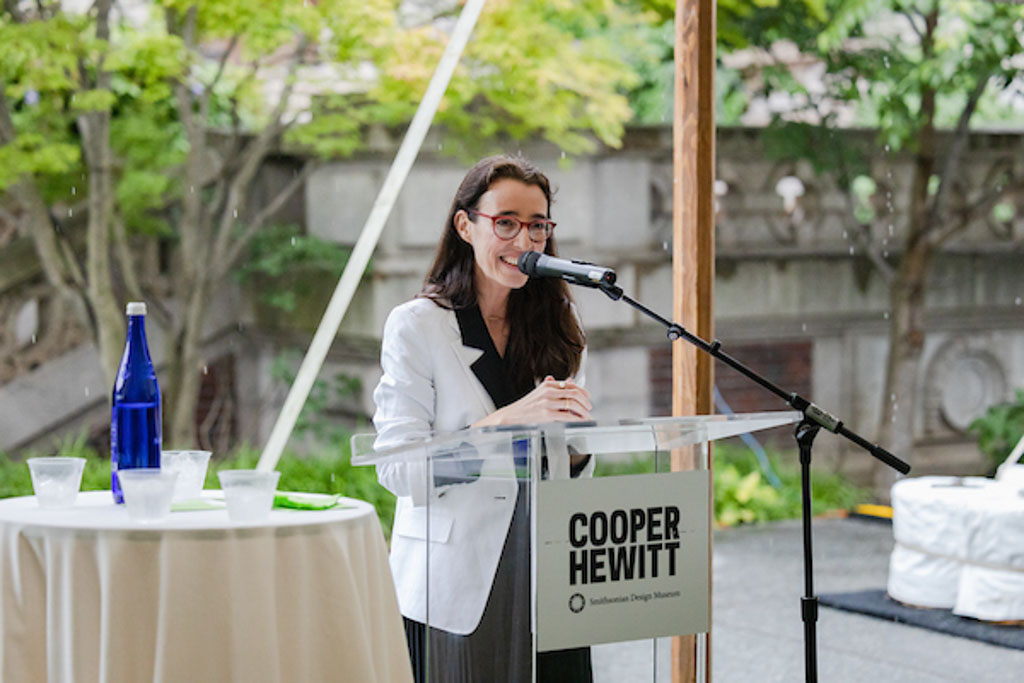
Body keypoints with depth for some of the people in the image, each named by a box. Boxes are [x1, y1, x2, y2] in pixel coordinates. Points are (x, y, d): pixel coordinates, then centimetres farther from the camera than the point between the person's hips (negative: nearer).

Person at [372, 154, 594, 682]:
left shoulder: (557, 327, 10)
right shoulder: (416, 326, -5)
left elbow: (573, 476, 13)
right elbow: (398, 470, -13)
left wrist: (575, 430, -9)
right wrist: (509, 420, -22)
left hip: (548, 579, 4)